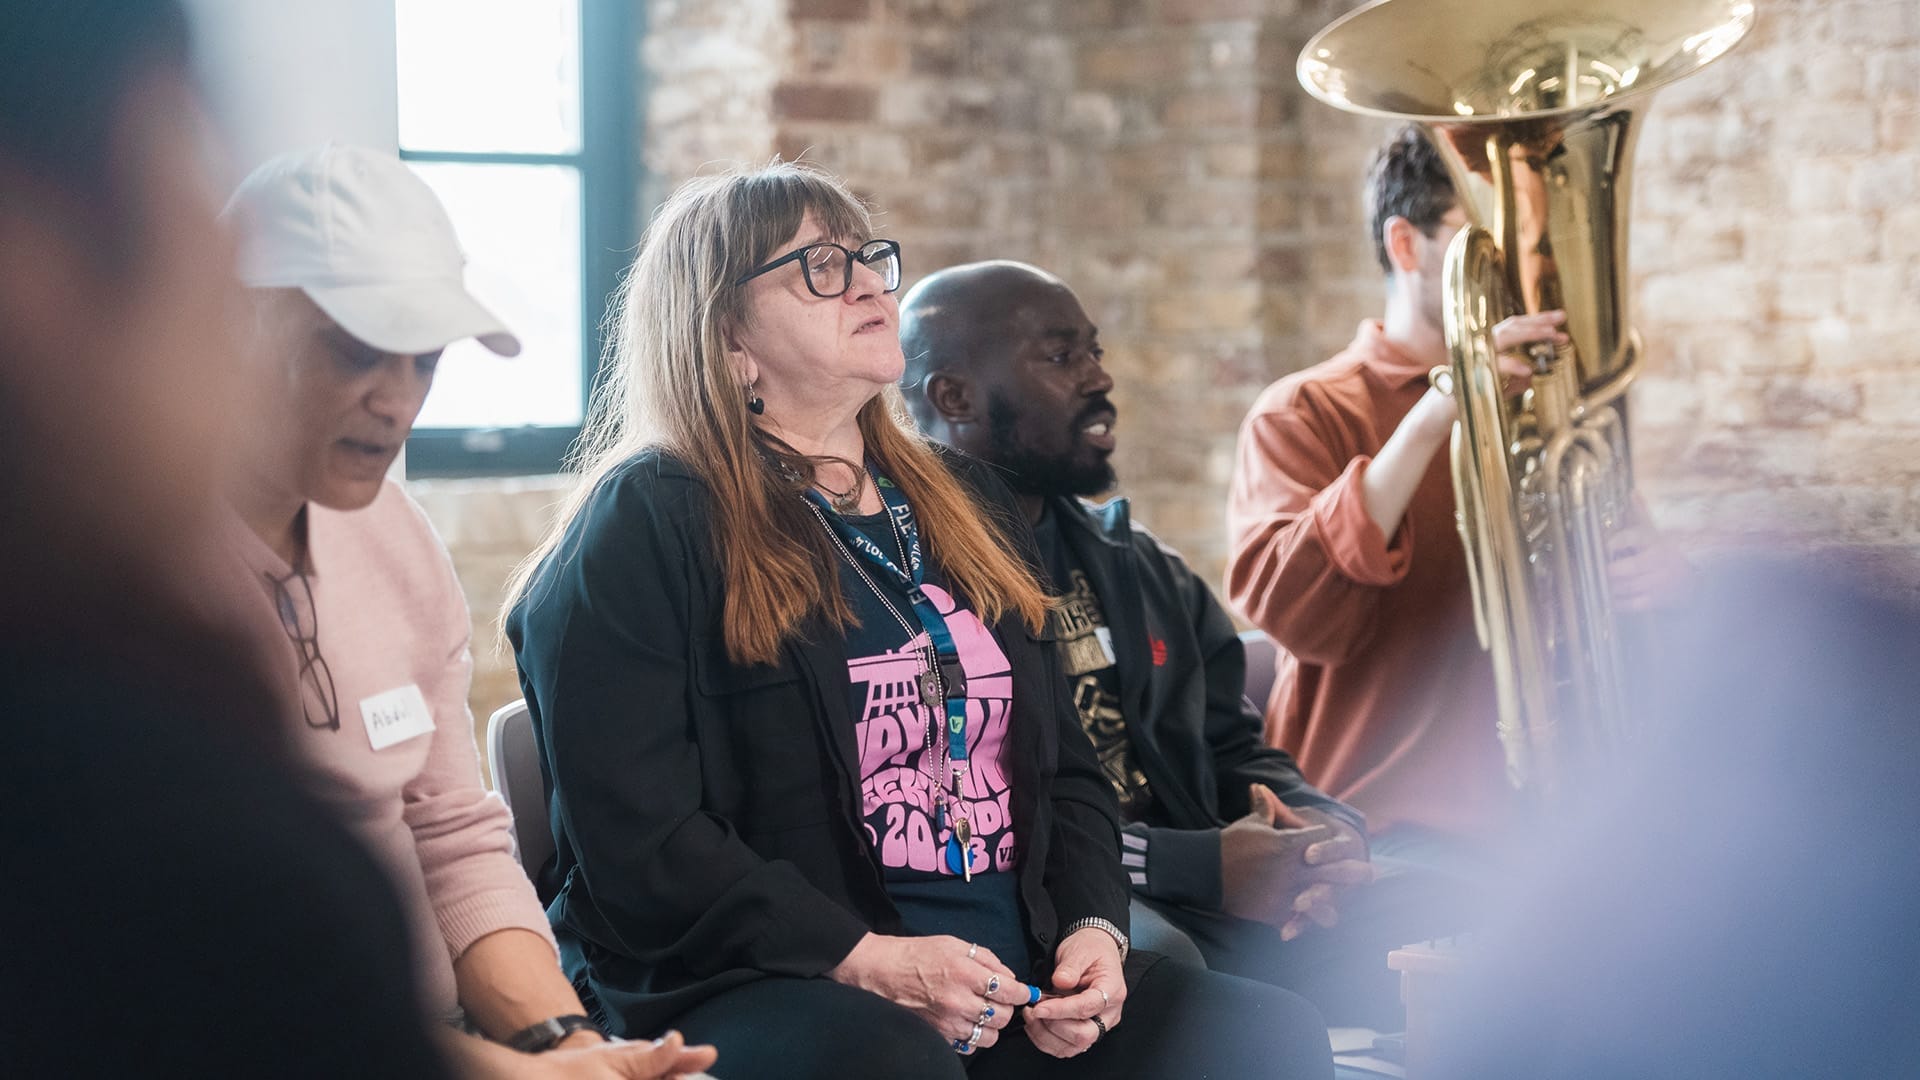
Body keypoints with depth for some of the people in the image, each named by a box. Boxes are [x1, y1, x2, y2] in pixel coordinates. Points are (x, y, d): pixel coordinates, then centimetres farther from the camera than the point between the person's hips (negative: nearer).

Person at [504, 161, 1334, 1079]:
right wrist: (866, 963, -19)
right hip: (766, 993, -6)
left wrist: (1094, 928, 3)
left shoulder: (967, 509, 21)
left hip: (1016, 989, 6)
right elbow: (640, 843, -11)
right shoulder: (642, 529, -2)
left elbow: (1064, 767, 23)